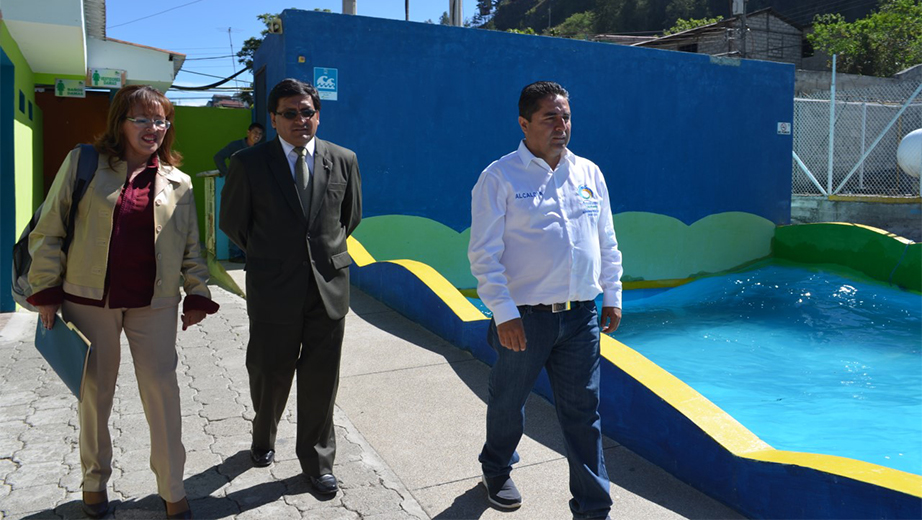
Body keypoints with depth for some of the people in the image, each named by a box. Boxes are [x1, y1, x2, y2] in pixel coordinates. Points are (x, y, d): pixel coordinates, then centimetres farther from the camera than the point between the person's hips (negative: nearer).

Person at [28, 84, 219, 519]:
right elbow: (48, 231, 2)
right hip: (90, 300, 0)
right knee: (94, 393, 13)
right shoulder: (84, 163, 1)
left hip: (154, 304, 1)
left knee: (162, 393, 2)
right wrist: (47, 291, -1)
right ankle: (94, 480, 35)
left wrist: (197, 294, 6)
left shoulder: (177, 182, 6)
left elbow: (190, 245, 11)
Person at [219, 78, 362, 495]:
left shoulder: (343, 160, 2)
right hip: (273, 289, -1)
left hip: (329, 287, 1)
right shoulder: (249, 163, -5)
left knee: (320, 381, 9)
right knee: (271, 374, 14)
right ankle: (263, 438, 44)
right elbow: (233, 222, 6)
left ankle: (317, 461, 28)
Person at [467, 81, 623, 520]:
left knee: (583, 413, 7)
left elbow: (607, 243, 16)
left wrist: (612, 296, 13)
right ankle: (496, 471, 43)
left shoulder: (589, 173, 8)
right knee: (508, 402, 16)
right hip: (526, 317, -3)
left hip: (581, 316, 4)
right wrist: (504, 314, -16)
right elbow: (484, 254, -11)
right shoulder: (500, 178, -7)